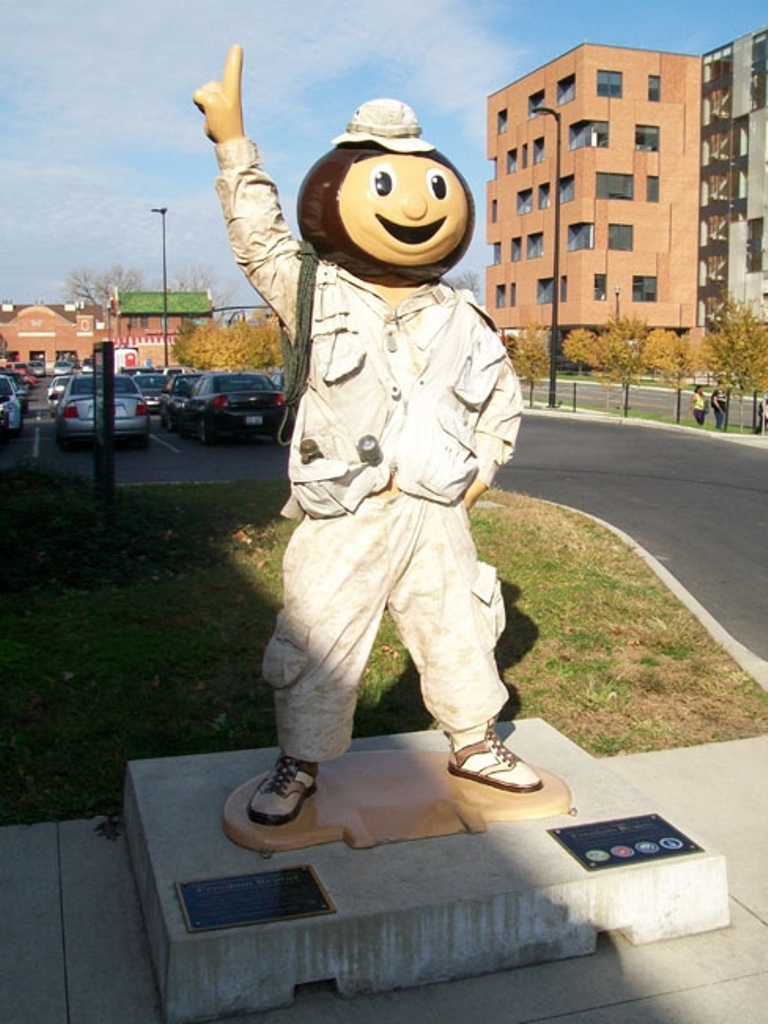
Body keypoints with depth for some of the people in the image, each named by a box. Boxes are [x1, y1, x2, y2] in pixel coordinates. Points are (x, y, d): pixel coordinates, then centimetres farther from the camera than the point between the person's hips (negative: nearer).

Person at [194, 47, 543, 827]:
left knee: (459, 634, 14)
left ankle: (475, 743, 36)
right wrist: (234, 145, -17)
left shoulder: (459, 321, 7)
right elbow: (259, 236, -13)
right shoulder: (316, 294, -2)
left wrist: (481, 468, 11)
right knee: (315, 644, 4)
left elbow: (503, 394, 18)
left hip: (435, 515, 3)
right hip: (342, 521, -3)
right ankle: (299, 762, 24)